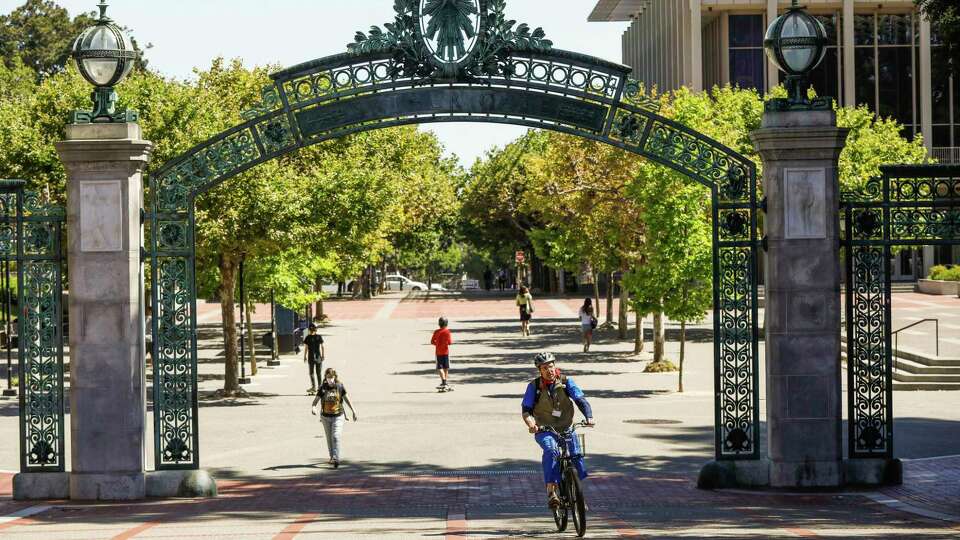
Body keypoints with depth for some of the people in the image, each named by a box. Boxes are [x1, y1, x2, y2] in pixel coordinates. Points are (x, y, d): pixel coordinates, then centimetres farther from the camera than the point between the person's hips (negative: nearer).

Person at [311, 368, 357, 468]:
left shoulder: (339, 386, -5)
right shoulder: (323, 388, -5)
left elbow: (346, 399, 7)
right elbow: (317, 399, -6)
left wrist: (353, 410, 12)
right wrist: (313, 407, -28)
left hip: (338, 416, -2)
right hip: (326, 417, 2)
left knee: (335, 436, -17)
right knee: (329, 438, 13)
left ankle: (336, 459, -19)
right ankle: (332, 457, 30)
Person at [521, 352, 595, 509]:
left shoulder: (565, 382, -3)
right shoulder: (534, 386, -5)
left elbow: (581, 399, -10)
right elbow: (526, 409, -9)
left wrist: (589, 417, -28)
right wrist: (531, 424, -30)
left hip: (566, 429, 2)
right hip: (544, 431, -2)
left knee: (576, 454, -16)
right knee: (551, 450, -32)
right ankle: (551, 490, -36)